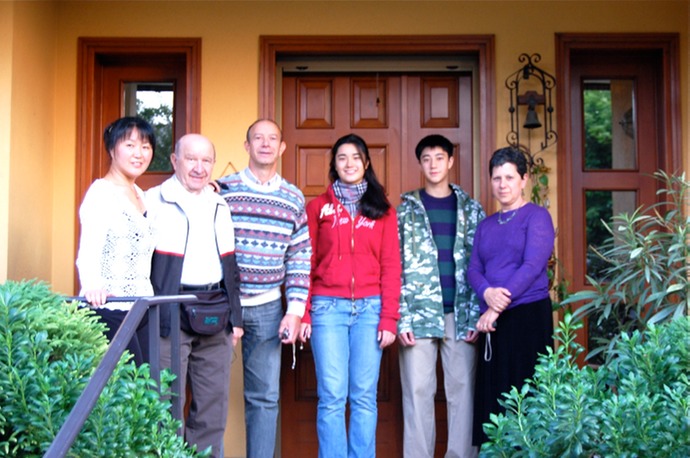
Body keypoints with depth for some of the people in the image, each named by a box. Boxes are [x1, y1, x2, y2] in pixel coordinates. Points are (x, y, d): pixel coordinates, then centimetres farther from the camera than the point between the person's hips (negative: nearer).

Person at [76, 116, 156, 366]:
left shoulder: (142, 196, 17)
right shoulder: (101, 193, -8)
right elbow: (88, 251, -19)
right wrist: (92, 286, -40)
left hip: (142, 311, 8)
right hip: (109, 310, -8)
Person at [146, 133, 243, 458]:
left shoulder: (220, 206, 16)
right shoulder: (154, 201, -2)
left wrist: (235, 317, 15)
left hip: (215, 318, 6)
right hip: (172, 316, -5)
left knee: (213, 407, 10)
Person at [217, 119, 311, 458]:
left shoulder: (293, 198, 7)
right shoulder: (223, 189, 0)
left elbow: (300, 258, 6)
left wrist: (295, 311, -1)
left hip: (267, 309, 2)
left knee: (265, 396, 7)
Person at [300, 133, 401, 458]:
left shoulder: (382, 210, 10)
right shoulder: (318, 207, 9)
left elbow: (391, 267, 5)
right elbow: (306, 263, 6)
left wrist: (389, 318, -3)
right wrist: (302, 313, -3)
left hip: (370, 308, 1)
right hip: (328, 308, -1)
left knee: (364, 396, 4)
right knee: (332, 396, -2)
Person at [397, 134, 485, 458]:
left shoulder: (471, 208, 9)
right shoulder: (406, 209, 7)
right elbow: (395, 267, 3)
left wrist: (474, 315, -3)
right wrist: (401, 318, -6)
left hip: (459, 314, 1)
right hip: (419, 313, -1)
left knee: (463, 389, 3)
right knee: (418, 391, 2)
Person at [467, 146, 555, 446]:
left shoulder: (536, 216, -1)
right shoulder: (486, 225, 16)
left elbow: (532, 266, -12)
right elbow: (474, 269, 8)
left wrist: (498, 307, -17)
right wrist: (487, 293, -15)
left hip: (528, 315, -5)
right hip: (492, 320, 6)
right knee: (492, 393, 6)